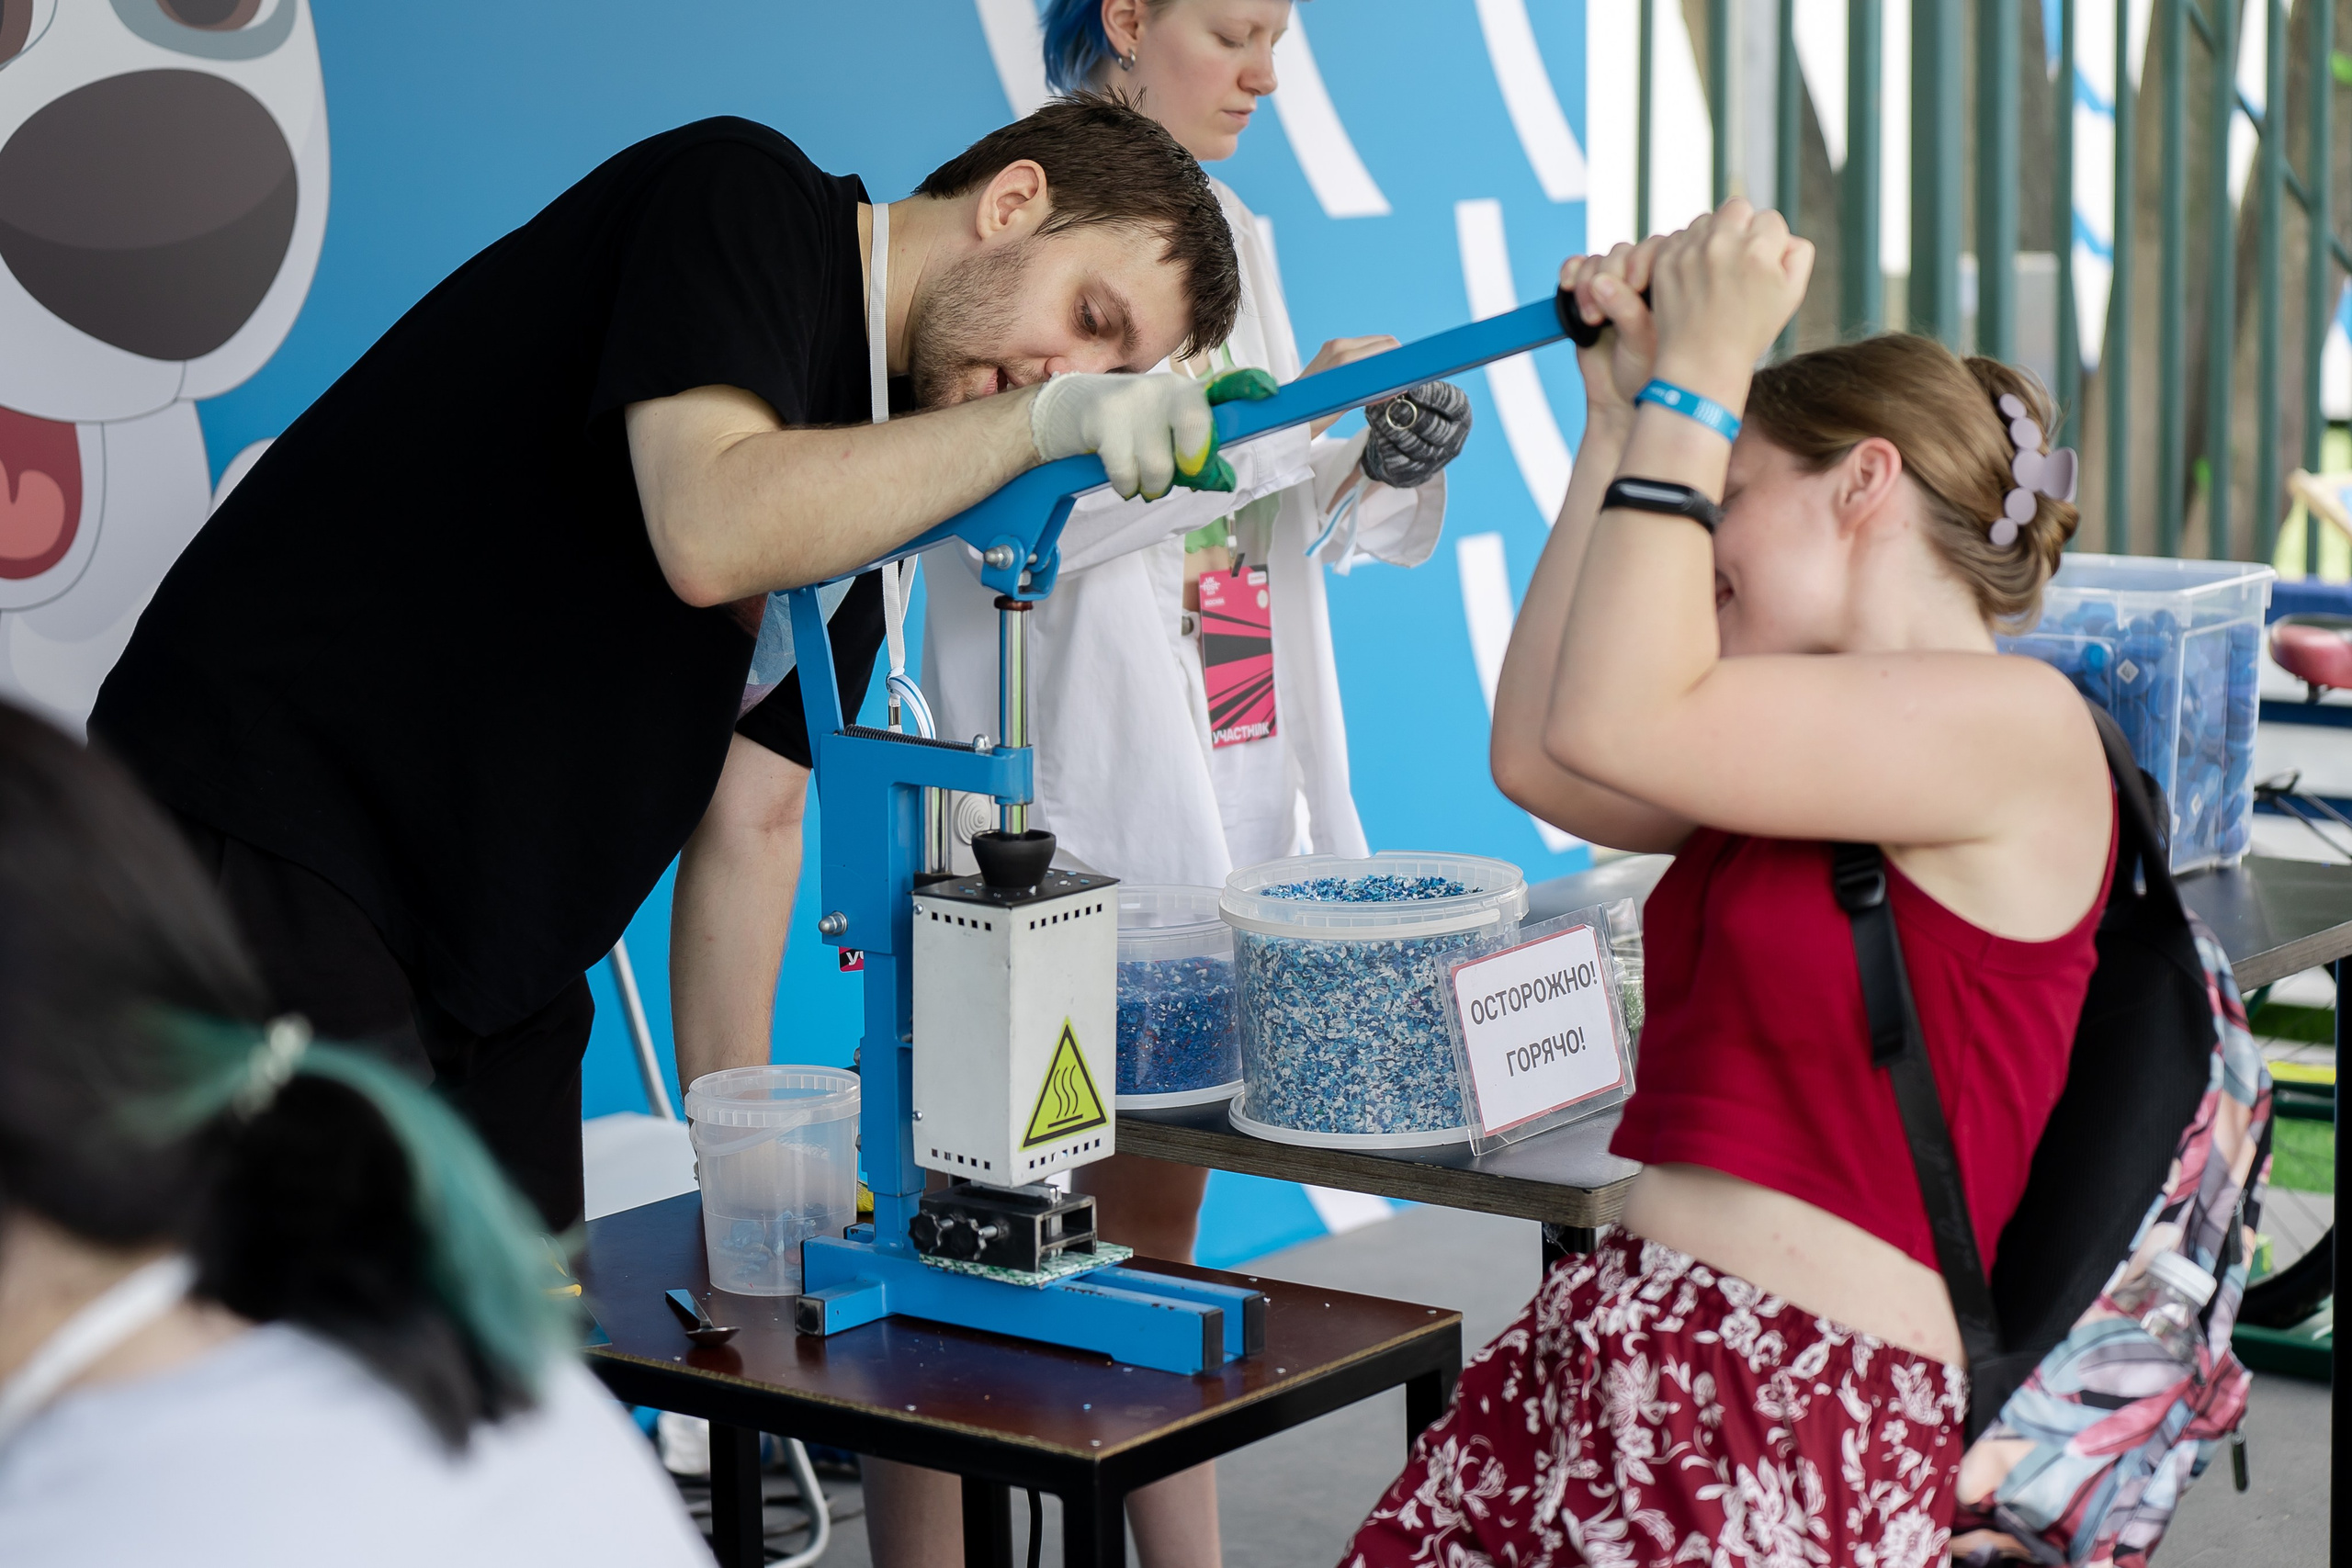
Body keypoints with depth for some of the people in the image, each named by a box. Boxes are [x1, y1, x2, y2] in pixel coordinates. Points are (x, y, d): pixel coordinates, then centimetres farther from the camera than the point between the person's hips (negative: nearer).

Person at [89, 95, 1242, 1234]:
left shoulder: (872, 485, 12)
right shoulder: (741, 195, -11)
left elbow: (752, 823, 13)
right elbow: (711, 533, -29)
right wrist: (1038, 420, -24)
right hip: (267, 827, -9)